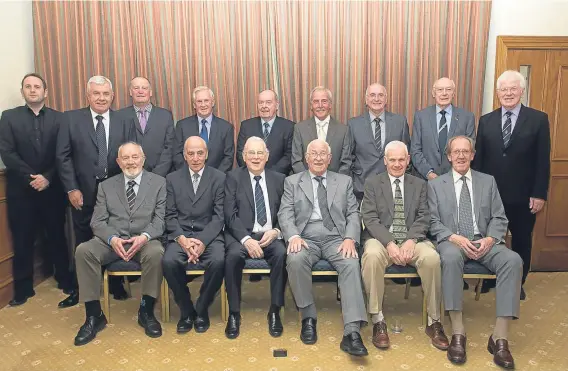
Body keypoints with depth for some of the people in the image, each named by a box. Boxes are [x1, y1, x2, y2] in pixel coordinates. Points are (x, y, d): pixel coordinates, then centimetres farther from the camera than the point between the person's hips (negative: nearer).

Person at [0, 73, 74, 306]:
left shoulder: (58, 118, 5)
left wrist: (47, 177, -12)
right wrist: (30, 177, -12)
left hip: (52, 188, 0)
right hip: (20, 189, 0)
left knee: (57, 236, 8)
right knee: (22, 240, 6)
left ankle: (65, 280, 22)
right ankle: (23, 289, 18)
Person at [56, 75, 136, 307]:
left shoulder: (125, 122, 3)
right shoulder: (71, 119, 0)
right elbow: (63, 156, -2)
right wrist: (71, 189, -8)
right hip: (83, 192, 0)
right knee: (83, 242, 11)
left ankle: (116, 284, 28)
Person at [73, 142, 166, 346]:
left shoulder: (159, 183, 6)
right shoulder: (106, 186, 12)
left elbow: (161, 218, -2)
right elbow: (97, 221, 5)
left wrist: (144, 236, -21)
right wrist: (112, 239, -16)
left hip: (145, 240, -2)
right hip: (112, 240, 2)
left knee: (156, 252, -35)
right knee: (83, 250, -26)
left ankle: (146, 311, -15)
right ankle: (94, 315, -14)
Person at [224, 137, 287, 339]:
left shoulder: (279, 179, 12)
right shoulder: (233, 177, 5)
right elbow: (230, 215, -5)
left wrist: (276, 231, -13)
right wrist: (246, 239, -19)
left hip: (270, 235, 2)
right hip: (241, 234, -1)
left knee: (281, 254, -30)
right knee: (233, 255, -33)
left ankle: (275, 311, -13)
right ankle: (234, 313, -15)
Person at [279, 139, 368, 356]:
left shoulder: (344, 181, 17)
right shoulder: (292, 182, 14)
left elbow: (353, 214, 8)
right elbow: (285, 214, 3)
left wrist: (350, 238, -12)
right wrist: (294, 236, -18)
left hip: (336, 238, 1)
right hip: (305, 238, 0)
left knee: (351, 263, -31)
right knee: (295, 260, -34)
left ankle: (352, 333, -34)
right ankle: (308, 317, -13)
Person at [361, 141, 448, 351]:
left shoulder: (420, 185, 16)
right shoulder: (372, 183, 10)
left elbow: (423, 218, 4)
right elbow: (370, 218, -2)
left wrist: (411, 240, -16)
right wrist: (389, 243, -17)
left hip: (412, 239, 2)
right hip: (381, 239, -1)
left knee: (432, 257, -30)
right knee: (372, 256, -36)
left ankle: (434, 322, -13)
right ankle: (378, 321, -22)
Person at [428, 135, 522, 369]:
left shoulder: (488, 181, 16)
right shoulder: (436, 184, 10)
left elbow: (499, 218, 10)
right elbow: (433, 222, 2)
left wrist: (490, 239, -11)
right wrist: (455, 238, -16)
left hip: (485, 242, 2)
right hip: (452, 242, -2)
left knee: (513, 260, -30)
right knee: (451, 257, -39)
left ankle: (499, 337, -26)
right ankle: (458, 333, -30)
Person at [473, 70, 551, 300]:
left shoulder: (538, 119, -2)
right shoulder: (486, 121, 5)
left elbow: (543, 160, -4)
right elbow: (478, 158, 4)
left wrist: (540, 194, -8)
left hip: (523, 195, -1)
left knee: (521, 241, 12)